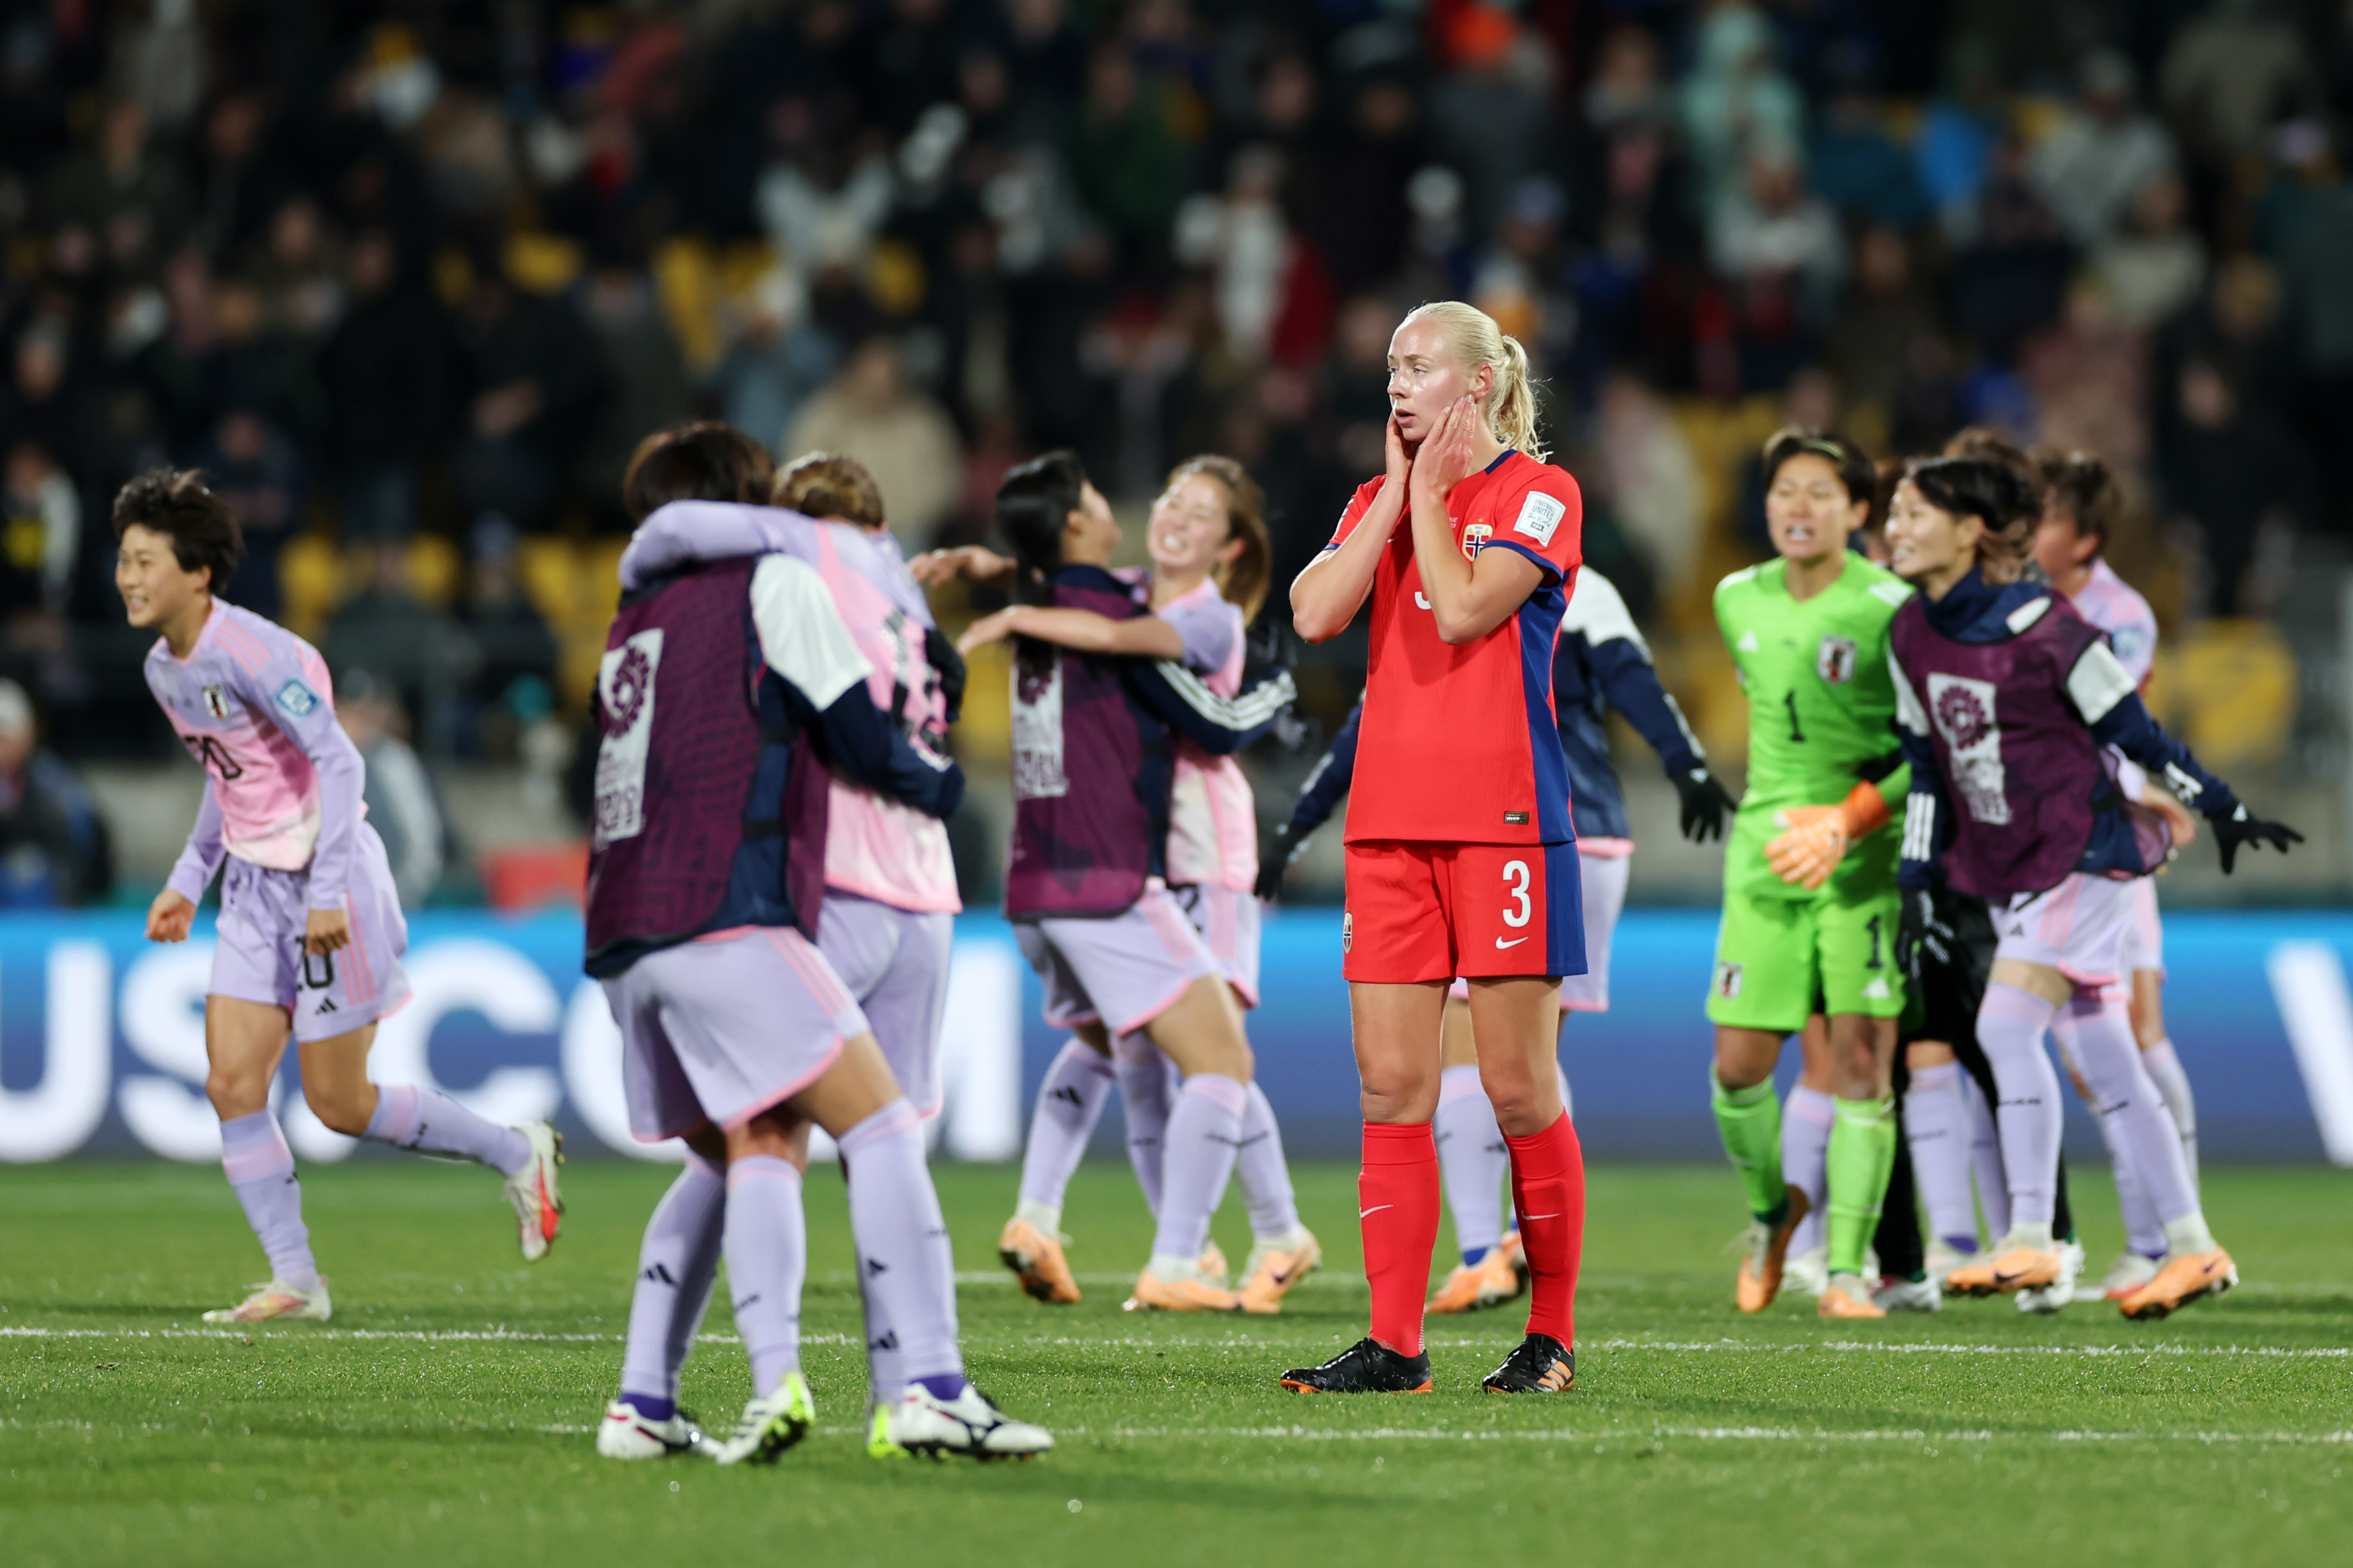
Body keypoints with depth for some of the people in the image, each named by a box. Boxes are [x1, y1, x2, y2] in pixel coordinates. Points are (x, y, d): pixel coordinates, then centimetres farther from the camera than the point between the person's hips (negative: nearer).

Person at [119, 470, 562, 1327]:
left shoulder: (250, 652, -21)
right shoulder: (164, 669, 7)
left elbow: (338, 761, -24)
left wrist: (327, 892, -27)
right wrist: (187, 881, 18)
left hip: (328, 882, -8)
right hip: (257, 887, 8)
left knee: (339, 1104, -3)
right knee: (232, 1084, -1)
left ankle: (516, 1153, 18)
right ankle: (294, 1281, 5)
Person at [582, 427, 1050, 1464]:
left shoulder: (634, 620, 25)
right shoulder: (776, 583, 5)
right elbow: (860, 740, 3)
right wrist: (940, 785, 24)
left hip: (623, 937, 7)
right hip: (726, 919, -7)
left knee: (745, 1156, 15)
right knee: (880, 1127, -9)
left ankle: (641, 1405, 4)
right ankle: (930, 1388, -23)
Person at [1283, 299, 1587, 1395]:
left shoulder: (1539, 494, -2)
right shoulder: (1380, 499, 16)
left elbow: (1462, 609, -16)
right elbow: (1316, 615, 0)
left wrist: (1432, 493, -4)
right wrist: (1397, 491, 0)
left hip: (1504, 821, -5)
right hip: (1390, 820, 5)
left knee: (1518, 1089, -2)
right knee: (1390, 1086, 0)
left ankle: (1552, 1335, 8)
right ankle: (1394, 1345, 1)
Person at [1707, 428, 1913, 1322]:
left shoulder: (1890, 609, -9)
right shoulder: (1738, 603, 7)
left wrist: (1846, 821, -17)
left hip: (1867, 855, -4)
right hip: (1767, 848, 4)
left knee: (1861, 1059, -9)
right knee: (1739, 1063, 0)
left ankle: (1847, 1268, -3)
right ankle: (1772, 1208, 29)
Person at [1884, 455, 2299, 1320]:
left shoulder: (2040, 626, -18)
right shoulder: (1909, 637, 2)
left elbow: (2133, 729, -9)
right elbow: (1926, 764, 11)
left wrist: (2222, 811, -1)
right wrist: (1913, 880, 10)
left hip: (2086, 852, -7)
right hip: (2006, 868, 7)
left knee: (2006, 1026, -18)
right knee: (2104, 1064, 8)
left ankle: (2030, 1240, -12)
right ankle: (2193, 1248, 14)